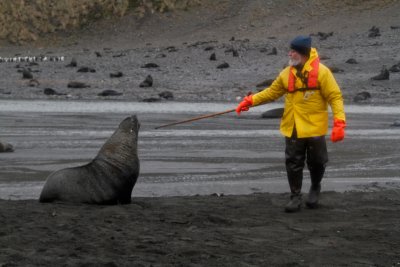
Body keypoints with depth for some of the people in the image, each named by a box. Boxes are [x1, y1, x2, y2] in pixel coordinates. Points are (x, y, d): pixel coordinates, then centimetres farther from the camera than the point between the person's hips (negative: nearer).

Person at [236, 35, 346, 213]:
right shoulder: (287, 73, 6)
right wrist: (250, 101, 5)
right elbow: (272, 92, 15)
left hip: (314, 129, -4)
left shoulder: (321, 72, -10)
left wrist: (339, 123, -20)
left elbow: (335, 97, -11)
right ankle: (295, 197, 14)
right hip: (292, 129, 4)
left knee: (316, 163, 8)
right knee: (293, 163, 3)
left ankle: (315, 189, 34)